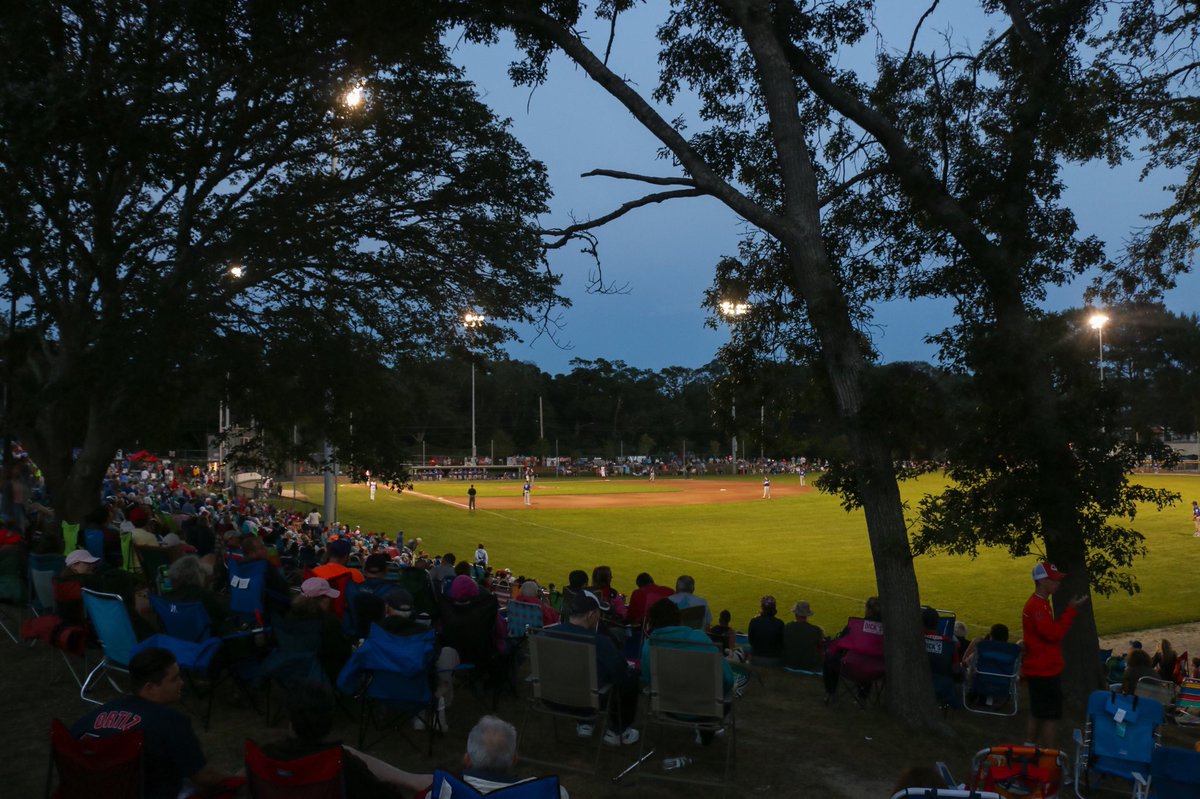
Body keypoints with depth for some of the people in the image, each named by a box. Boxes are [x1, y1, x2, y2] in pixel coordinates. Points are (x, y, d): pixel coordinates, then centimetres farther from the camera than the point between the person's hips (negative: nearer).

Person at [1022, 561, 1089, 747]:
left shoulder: (1041, 603, 14)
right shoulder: (1036, 606, -20)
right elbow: (1054, 633, -27)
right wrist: (1071, 610, -24)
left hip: (1042, 670, 11)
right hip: (1044, 671, -11)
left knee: (1037, 715, 17)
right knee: (1051, 717, -5)